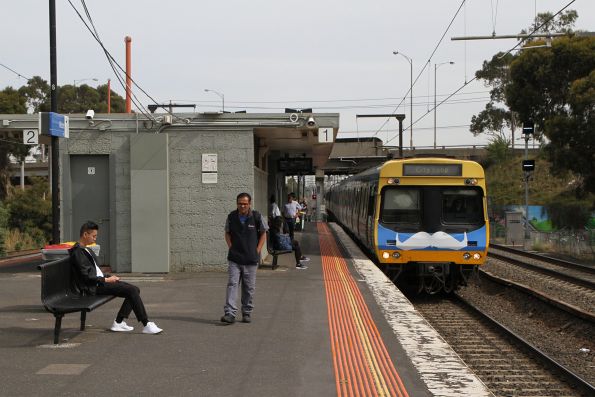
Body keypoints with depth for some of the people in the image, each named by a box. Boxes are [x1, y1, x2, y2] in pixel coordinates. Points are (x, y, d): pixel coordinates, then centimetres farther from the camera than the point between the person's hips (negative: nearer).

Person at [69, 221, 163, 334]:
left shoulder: (86, 250, 19)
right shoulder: (77, 252, -12)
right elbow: (86, 276, -19)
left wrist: (108, 277, 7)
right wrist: (106, 280, -13)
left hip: (99, 282, 10)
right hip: (93, 287, -10)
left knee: (135, 290, 1)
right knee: (131, 290, -20)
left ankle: (119, 323, -2)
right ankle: (146, 325, -18)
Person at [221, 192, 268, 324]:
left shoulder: (257, 217, -3)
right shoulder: (231, 217, 2)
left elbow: (263, 234, 6)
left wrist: (257, 250, -2)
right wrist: (231, 247, 2)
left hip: (251, 259, 0)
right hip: (234, 258, 1)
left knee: (249, 287, 7)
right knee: (232, 284, -9)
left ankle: (247, 313, 21)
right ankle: (230, 313, -13)